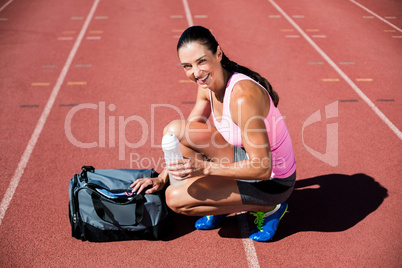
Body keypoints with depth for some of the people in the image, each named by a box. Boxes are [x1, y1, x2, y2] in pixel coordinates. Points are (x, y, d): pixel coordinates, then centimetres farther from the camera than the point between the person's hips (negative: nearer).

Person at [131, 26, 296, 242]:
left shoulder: (242, 96, -31)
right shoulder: (207, 86, -4)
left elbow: (262, 168, -29)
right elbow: (186, 134, 10)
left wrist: (205, 167, -34)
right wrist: (162, 178, 4)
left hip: (272, 182, -8)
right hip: (245, 158, 8)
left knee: (175, 198, -13)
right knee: (175, 130, -6)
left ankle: (267, 208, 0)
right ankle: (221, 200, 8)